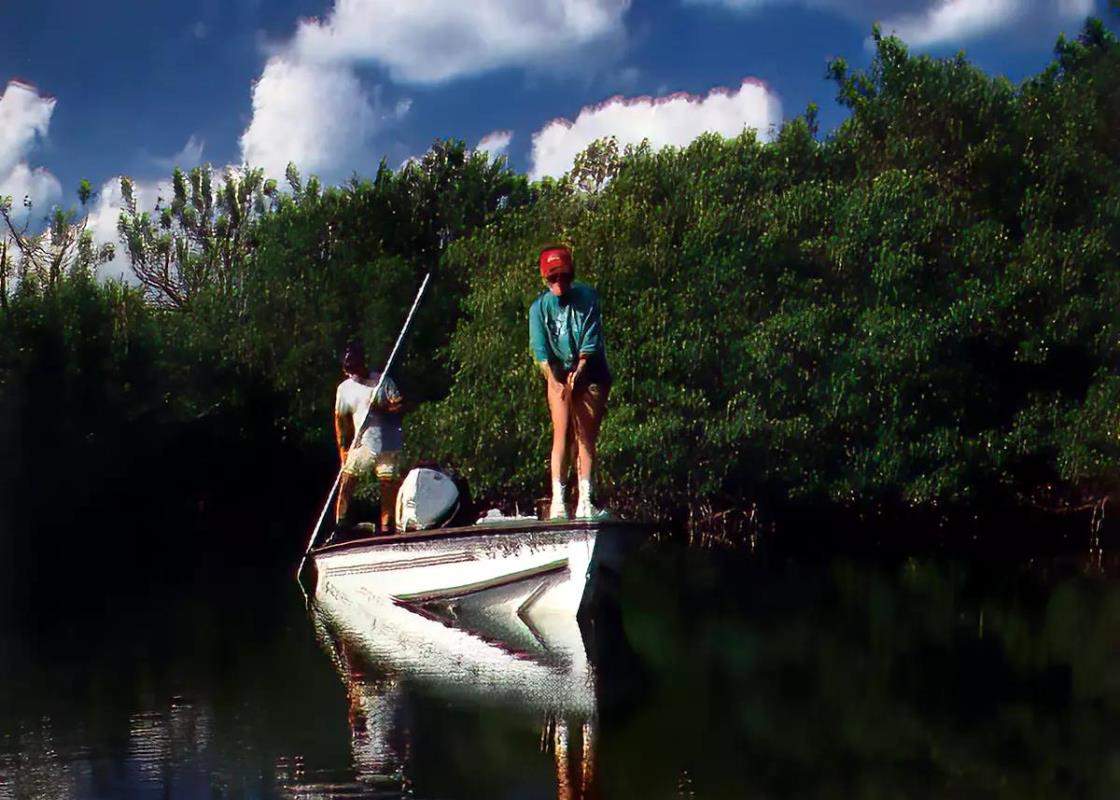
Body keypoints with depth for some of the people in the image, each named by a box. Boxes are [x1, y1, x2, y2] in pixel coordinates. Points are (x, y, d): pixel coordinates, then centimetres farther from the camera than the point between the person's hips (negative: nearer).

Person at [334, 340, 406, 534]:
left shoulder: (383, 381, 2)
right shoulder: (344, 388, 8)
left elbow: (400, 406, -2)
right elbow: (341, 419, 13)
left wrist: (382, 408, -20)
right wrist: (343, 449, 7)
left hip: (387, 444, -2)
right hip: (361, 444, 2)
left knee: (388, 486, -3)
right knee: (346, 484, -5)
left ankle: (386, 529, 2)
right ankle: (339, 527, -1)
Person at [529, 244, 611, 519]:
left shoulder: (587, 297, -6)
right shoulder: (540, 307, -4)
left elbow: (591, 341, -10)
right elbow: (540, 349, -11)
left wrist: (578, 372, -19)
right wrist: (554, 381, -24)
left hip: (590, 373, 0)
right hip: (559, 374, 0)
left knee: (586, 437, -3)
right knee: (561, 432, -12)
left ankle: (584, 501, -6)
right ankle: (558, 499, -19)